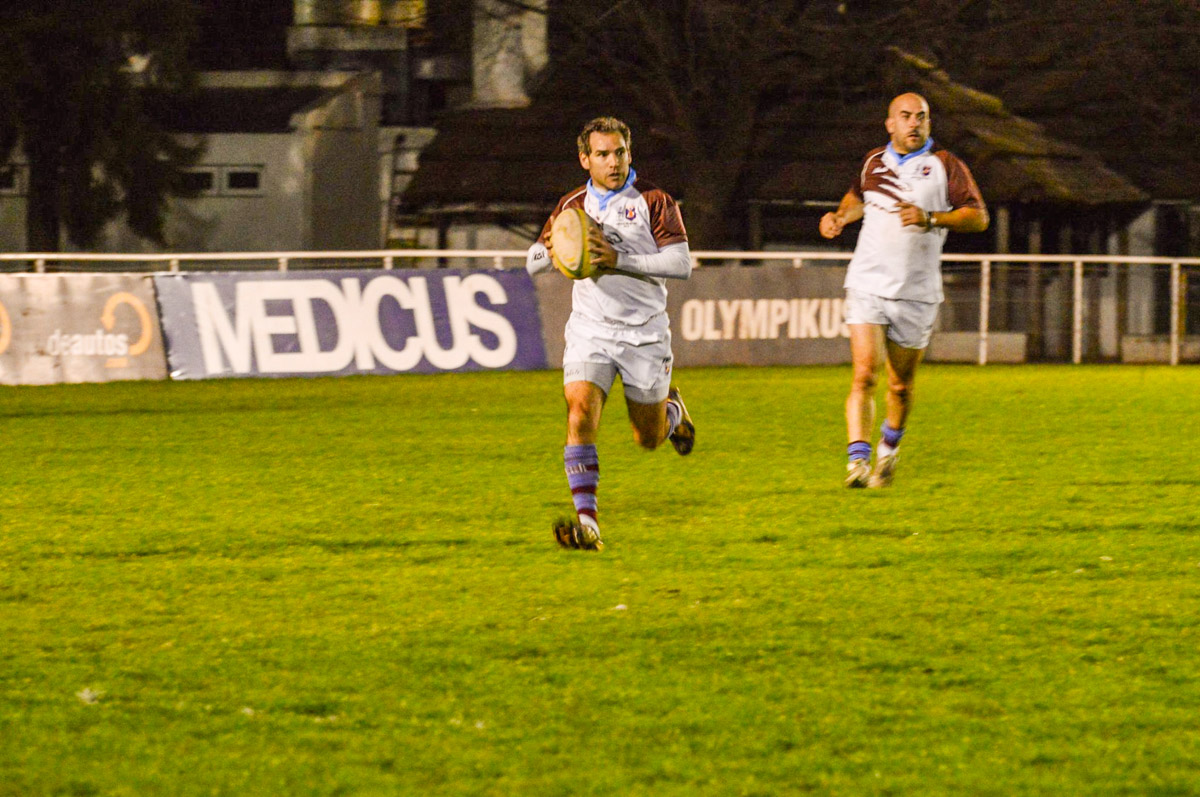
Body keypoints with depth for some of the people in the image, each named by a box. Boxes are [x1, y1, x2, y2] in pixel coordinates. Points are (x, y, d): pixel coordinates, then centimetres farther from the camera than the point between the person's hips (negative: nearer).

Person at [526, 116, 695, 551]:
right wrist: (552, 249, -12)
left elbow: (681, 264, -13)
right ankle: (587, 523, -24)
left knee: (648, 439, 10)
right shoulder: (572, 205, 7)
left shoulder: (653, 200, -4)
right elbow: (533, 263, 13)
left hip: (644, 333, -2)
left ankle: (673, 409, 48)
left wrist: (620, 259, -22)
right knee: (580, 413, -22)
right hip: (590, 331, 2)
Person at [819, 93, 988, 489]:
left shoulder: (944, 166, -2)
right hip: (867, 287, 1)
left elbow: (979, 217, -9)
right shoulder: (874, 162, 9)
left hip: (916, 293, -1)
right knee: (864, 376, -15)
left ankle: (889, 447, 38)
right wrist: (839, 217, 11)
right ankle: (858, 461, -19)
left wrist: (931, 218, -22)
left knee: (901, 385, 10)